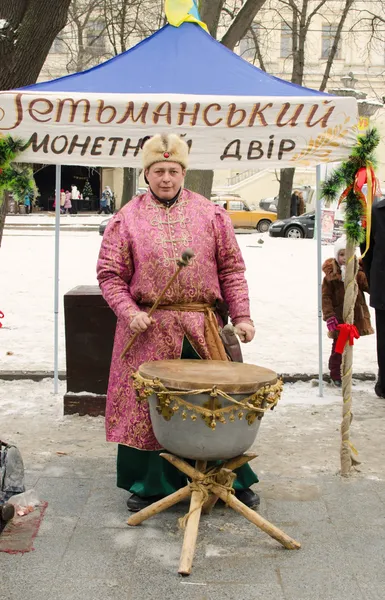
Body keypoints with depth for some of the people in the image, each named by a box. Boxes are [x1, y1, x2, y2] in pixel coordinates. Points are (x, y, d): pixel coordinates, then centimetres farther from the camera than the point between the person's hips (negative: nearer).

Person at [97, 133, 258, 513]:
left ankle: (233, 480, 24)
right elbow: (110, 274, 3)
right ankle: (148, 485, 22)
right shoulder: (127, 218, 4)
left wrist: (241, 315, -1)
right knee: (146, 407, 5)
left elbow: (231, 268, 7)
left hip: (203, 330, 1)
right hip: (149, 331, -1)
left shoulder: (210, 214, 7)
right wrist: (129, 313, -12)